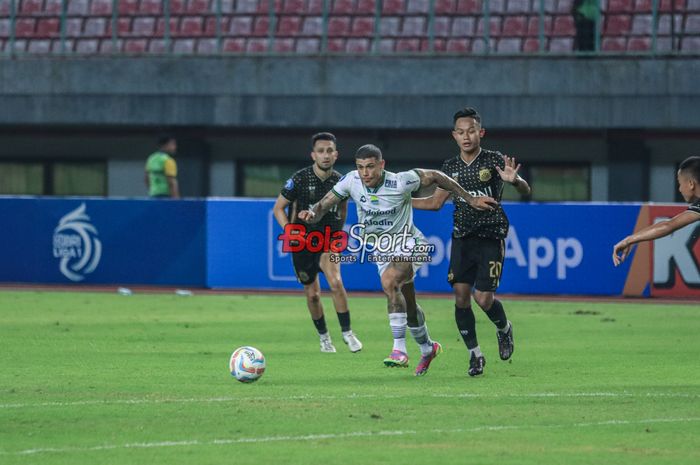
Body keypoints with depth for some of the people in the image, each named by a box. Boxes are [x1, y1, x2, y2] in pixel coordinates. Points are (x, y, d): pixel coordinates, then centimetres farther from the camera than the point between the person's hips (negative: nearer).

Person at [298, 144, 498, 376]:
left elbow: (434, 176, -11)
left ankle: (399, 349, -32)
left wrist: (470, 199, -6)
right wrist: (313, 213, -33)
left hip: (408, 245, -5)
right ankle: (427, 349, 41)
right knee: (407, 305, 14)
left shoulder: (400, 182, -24)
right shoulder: (351, 181, -14)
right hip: (380, 250, 5)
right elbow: (325, 204, -7)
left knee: (389, 282, -33)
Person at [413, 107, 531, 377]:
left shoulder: (494, 161, -5)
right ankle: (475, 354, 8)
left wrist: (515, 181, -33)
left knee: (483, 297, -11)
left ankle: (504, 329, 22)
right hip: (462, 239, 4)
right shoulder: (450, 167, 8)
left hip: (490, 238, -4)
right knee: (461, 294, -5)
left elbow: (525, 192, -10)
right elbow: (435, 202, 18)